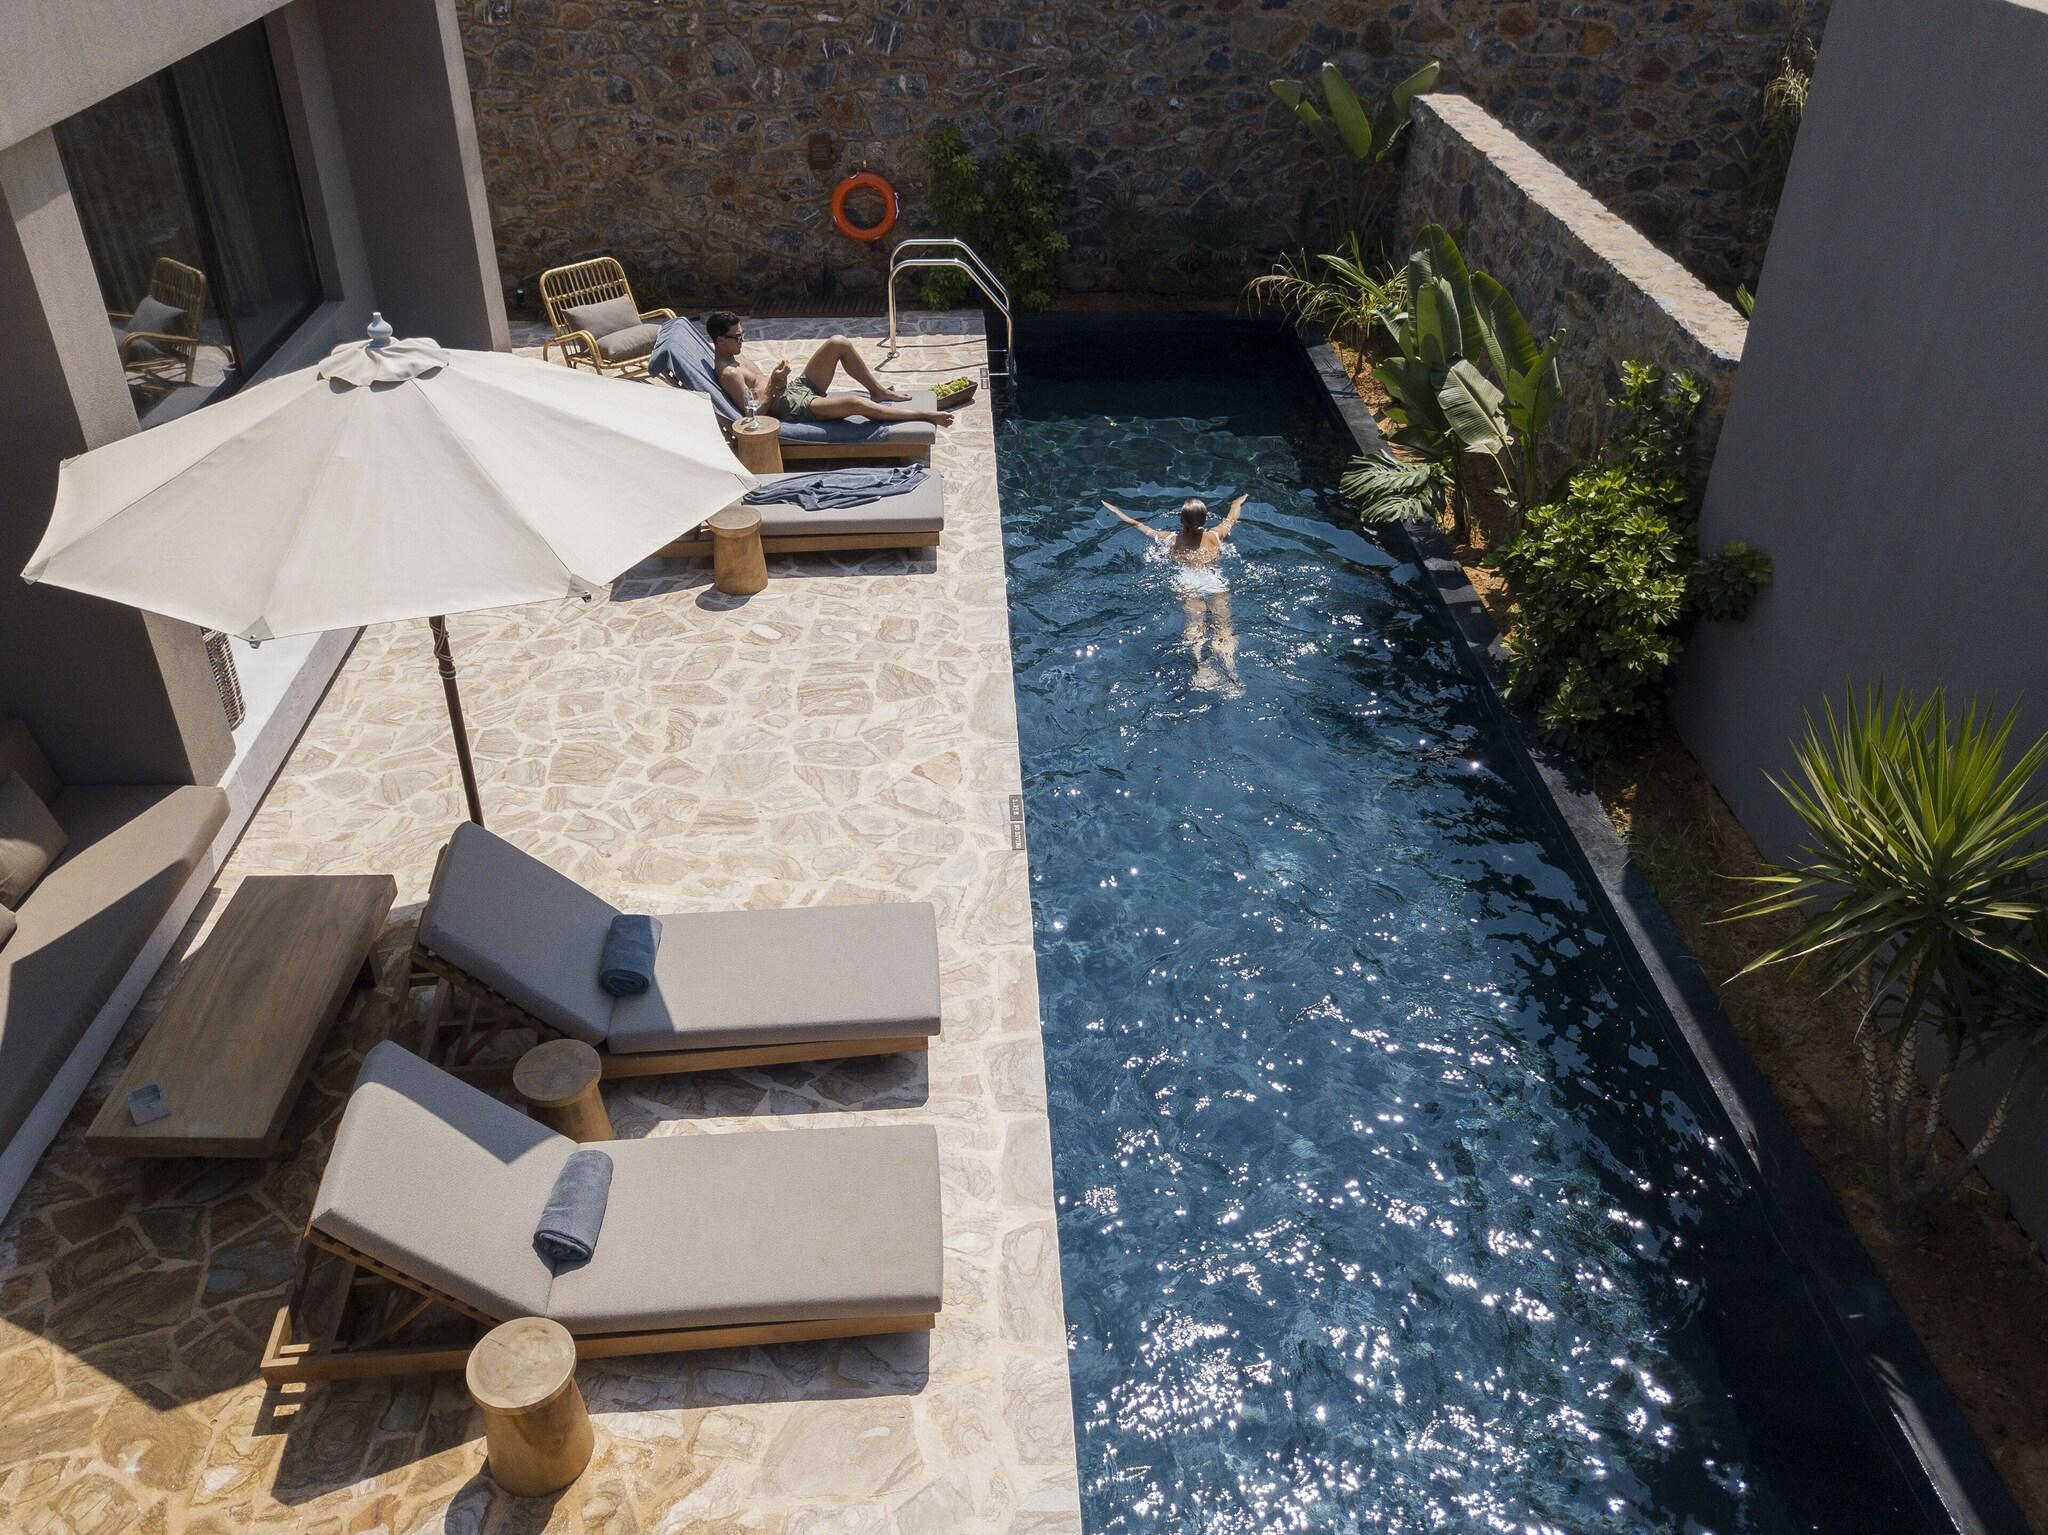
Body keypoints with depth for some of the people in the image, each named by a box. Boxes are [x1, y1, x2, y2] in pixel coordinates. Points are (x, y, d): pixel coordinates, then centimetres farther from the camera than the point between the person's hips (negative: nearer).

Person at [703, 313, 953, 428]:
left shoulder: (734, 354, 11)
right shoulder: (728, 373, -18)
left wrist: (776, 379, 7)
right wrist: (774, 385, -25)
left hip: (797, 387, 10)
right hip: (792, 407, -10)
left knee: (839, 343, -4)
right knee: (854, 403, -30)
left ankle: (879, 391, 7)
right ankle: (925, 416, -23)